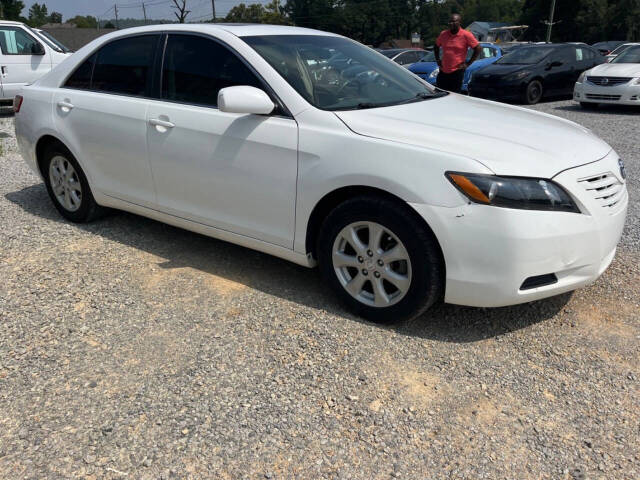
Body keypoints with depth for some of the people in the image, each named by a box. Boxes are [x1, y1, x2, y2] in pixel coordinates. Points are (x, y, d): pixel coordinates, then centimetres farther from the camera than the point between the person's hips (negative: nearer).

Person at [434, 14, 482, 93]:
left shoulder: (466, 35, -6)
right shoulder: (443, 34, 5)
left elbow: (478, 48, -3)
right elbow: (436, 47, 22)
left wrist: (468, 63, -5)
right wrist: (438, 60, 13)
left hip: (457, 72, -4)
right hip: (443, 71, 4)